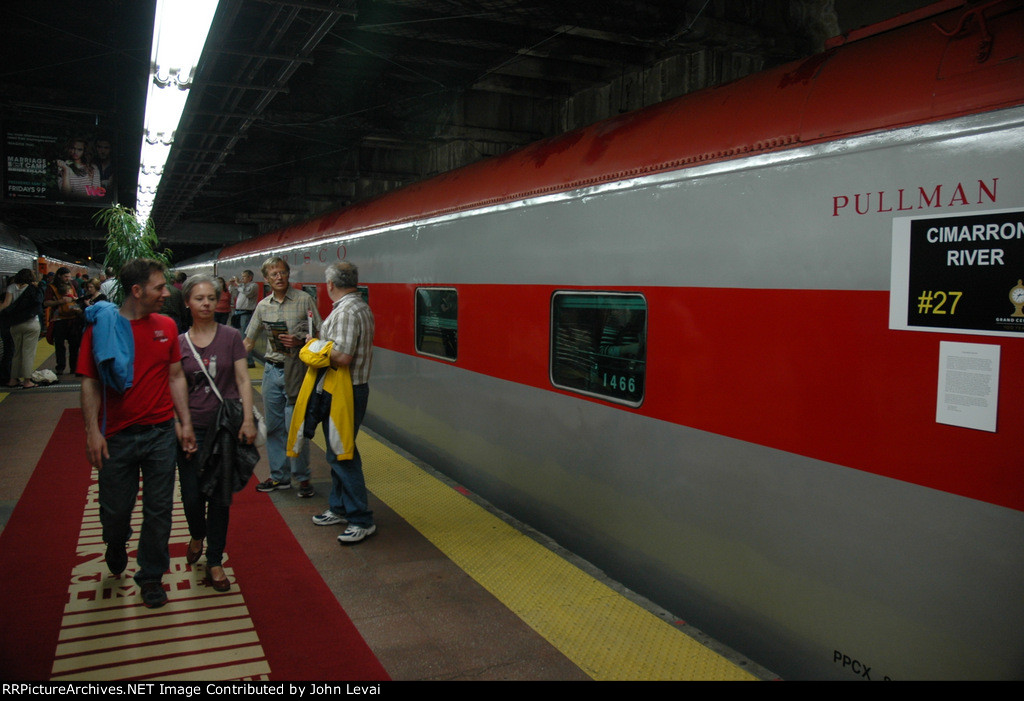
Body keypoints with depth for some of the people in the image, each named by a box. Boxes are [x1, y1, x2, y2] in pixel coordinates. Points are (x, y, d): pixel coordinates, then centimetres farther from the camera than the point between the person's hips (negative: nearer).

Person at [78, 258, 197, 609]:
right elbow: (90, 382, -6)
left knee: (158, 509, 7)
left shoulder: (166, 326, 2)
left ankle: (151, 575, 24)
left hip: (161, 434, 2)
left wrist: (186, 422, 4)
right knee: (115, 509, 10)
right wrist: (93, 430, -13)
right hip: (117, 435, -2)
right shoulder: (101, 327, -7)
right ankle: (116, 554, 43)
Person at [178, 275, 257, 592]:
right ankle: (197, 536, 40)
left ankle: (214, 560, 21)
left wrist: (248, 419, -12)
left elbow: (243, 379, -2)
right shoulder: (178, 343, 3)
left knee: (220, 497, 5)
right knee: (192, 495, 6)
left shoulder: (231, 337, 0)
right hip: (191, 429, 1)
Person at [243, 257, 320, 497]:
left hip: (296, 370, -5)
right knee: (274, 427, 10)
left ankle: (302, 477, 7)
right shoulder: (263, 306, 10)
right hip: (272, 369, 5)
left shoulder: (303, 300, -2)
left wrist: (299, 342, -18)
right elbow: (249, 340, 16)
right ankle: (279, 476, 22)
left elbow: (319, 334, -2)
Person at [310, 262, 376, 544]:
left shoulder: (346, 311, -19)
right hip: (354, 389, 11)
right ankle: (339, 508, 31)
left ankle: (361, 520, 0)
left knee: (342, 454, -6)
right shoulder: (360, 307, 15)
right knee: (337, 451, 19)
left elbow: (342, 357, -27)